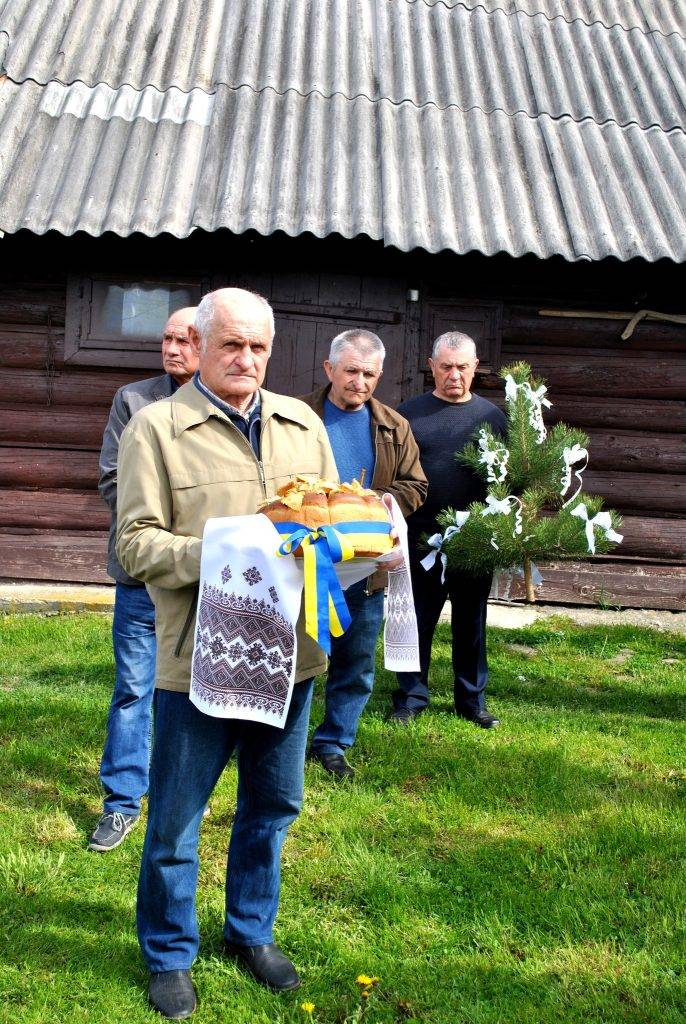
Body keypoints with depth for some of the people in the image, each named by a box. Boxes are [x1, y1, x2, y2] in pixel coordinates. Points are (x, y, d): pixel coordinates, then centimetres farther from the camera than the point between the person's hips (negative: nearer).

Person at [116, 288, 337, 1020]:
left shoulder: (303, 424, 11)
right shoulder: (156, 428, -4)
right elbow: (135, 543, -9)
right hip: (197, 657, -4)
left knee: (273, 804, 18)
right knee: (175, 818, 9)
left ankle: (250, 931, 40)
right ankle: (169, 956, 32)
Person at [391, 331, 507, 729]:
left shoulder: (492, 416, 6)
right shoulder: (409, 413, 2)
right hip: (420, 538, -1)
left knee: (472, 622, 12)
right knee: (417, 621, 7)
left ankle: (473, 700, 25)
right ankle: (411, 698, 20)